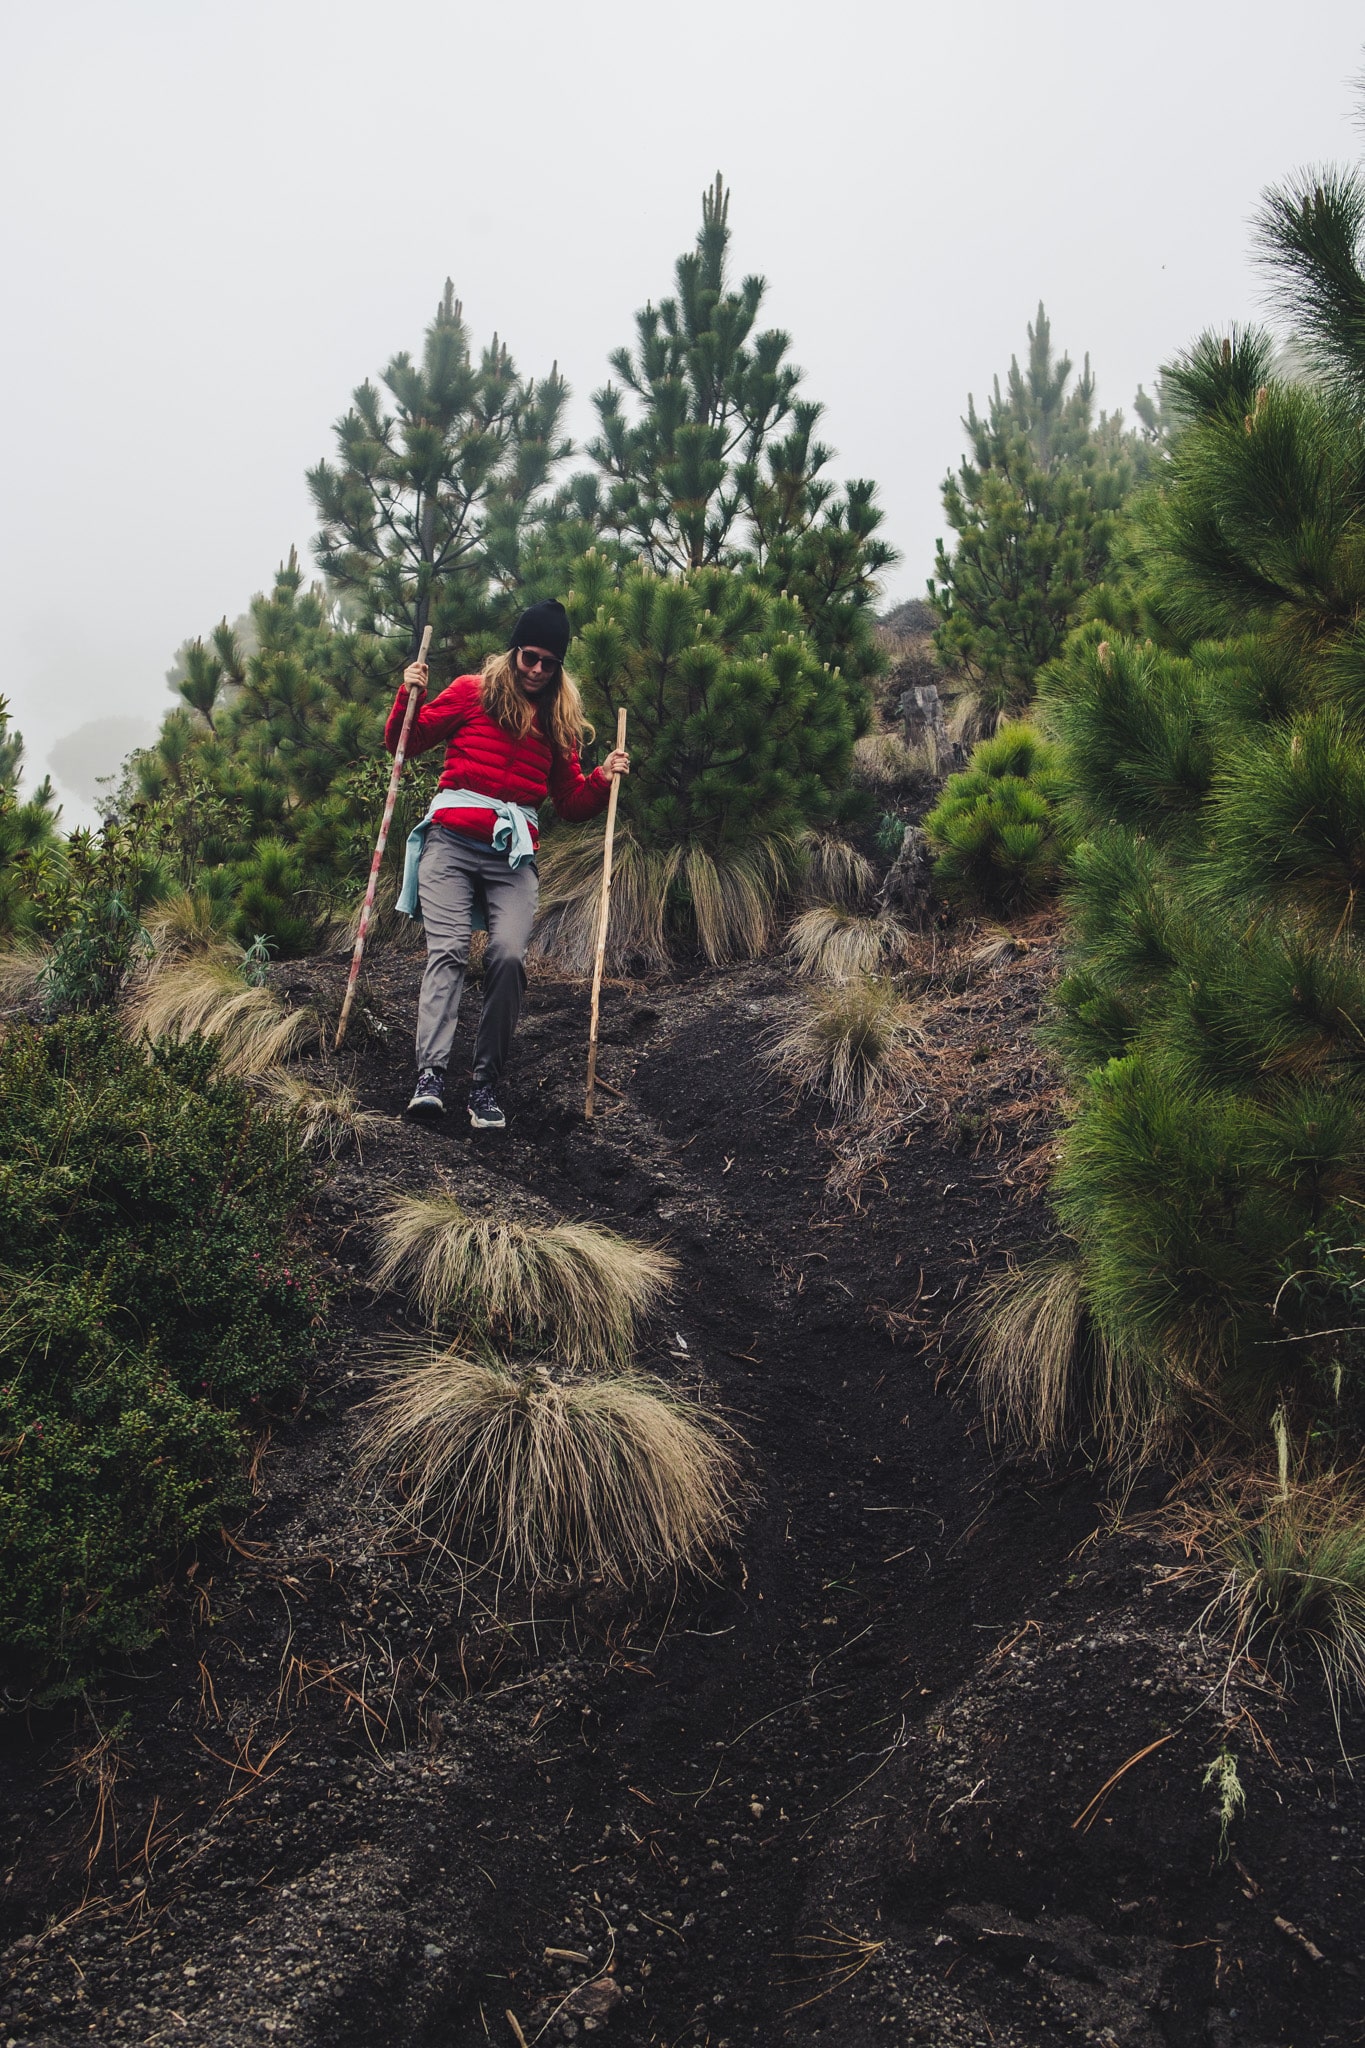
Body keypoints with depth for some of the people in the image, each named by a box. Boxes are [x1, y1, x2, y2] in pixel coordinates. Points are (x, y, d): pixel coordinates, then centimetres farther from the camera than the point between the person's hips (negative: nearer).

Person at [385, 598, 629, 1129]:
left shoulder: (558, 721, 18)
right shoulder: (471, 693, 11)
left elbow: (571, 801, 22)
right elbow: (403, 743, 14)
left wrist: (603, 779, 4)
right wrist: (408, 696, -3)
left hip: (514, 853, 2)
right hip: (451, 842, -2)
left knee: (508, 955, -19)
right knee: (448, 949, -18)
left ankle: (486, 1083, -12)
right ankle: (430, 1075, -26)